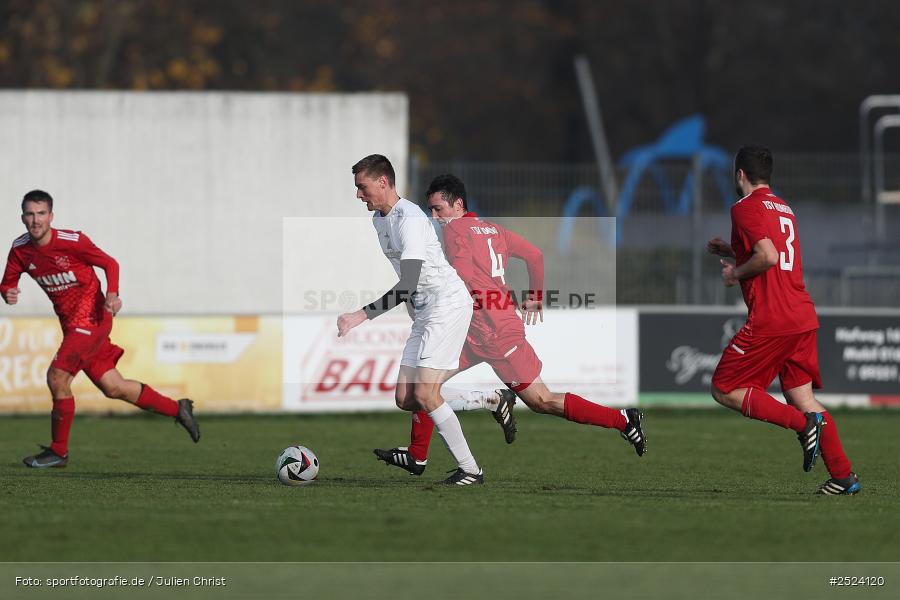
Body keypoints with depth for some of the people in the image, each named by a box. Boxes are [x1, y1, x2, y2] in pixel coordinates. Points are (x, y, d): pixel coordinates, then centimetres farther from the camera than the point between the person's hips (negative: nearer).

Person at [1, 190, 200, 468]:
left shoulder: (71, 241, -17)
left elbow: (110, 263, -8)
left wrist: (112, 294, -25)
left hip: (91, 318, -7)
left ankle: (58, 451, 0)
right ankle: (177, 409, 25)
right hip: (70, 323, 7)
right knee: (112, 387, 9)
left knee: (57, 377, -15)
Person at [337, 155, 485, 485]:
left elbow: (406, 287, -28)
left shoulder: (410, 220, -20)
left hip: (449, 303, -10)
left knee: (424, 395, -15)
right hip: (426, 310, 10)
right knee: (405, 399, 3)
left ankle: (470, 470, -7)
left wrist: (361, 316, -32)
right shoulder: (379, 219, 11)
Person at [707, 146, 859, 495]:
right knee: (801, 398, 12)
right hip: (804, 318, 8)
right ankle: (843, 476, 4)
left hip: (770, 320, -8)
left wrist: (735, 273, -5)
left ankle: (803, 423, -16)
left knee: (725, 390, 0)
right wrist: (731, 252, 30)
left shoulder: (746, 207, -7)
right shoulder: (783, 208, 20)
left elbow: (768, 257, -21)